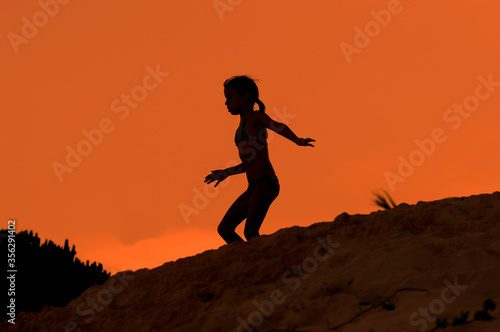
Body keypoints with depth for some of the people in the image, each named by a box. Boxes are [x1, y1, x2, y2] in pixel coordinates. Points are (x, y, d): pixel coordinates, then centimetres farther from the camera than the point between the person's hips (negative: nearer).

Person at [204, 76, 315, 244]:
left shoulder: (256, 117, -2)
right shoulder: (243, 126, 23)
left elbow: (278, 127, -23)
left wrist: (298, 140, -41)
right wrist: (225, 173, 39)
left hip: (266, 182, -9)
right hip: (253, 187, 10)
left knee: (250, 232, -24)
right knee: (224, 229, 7)